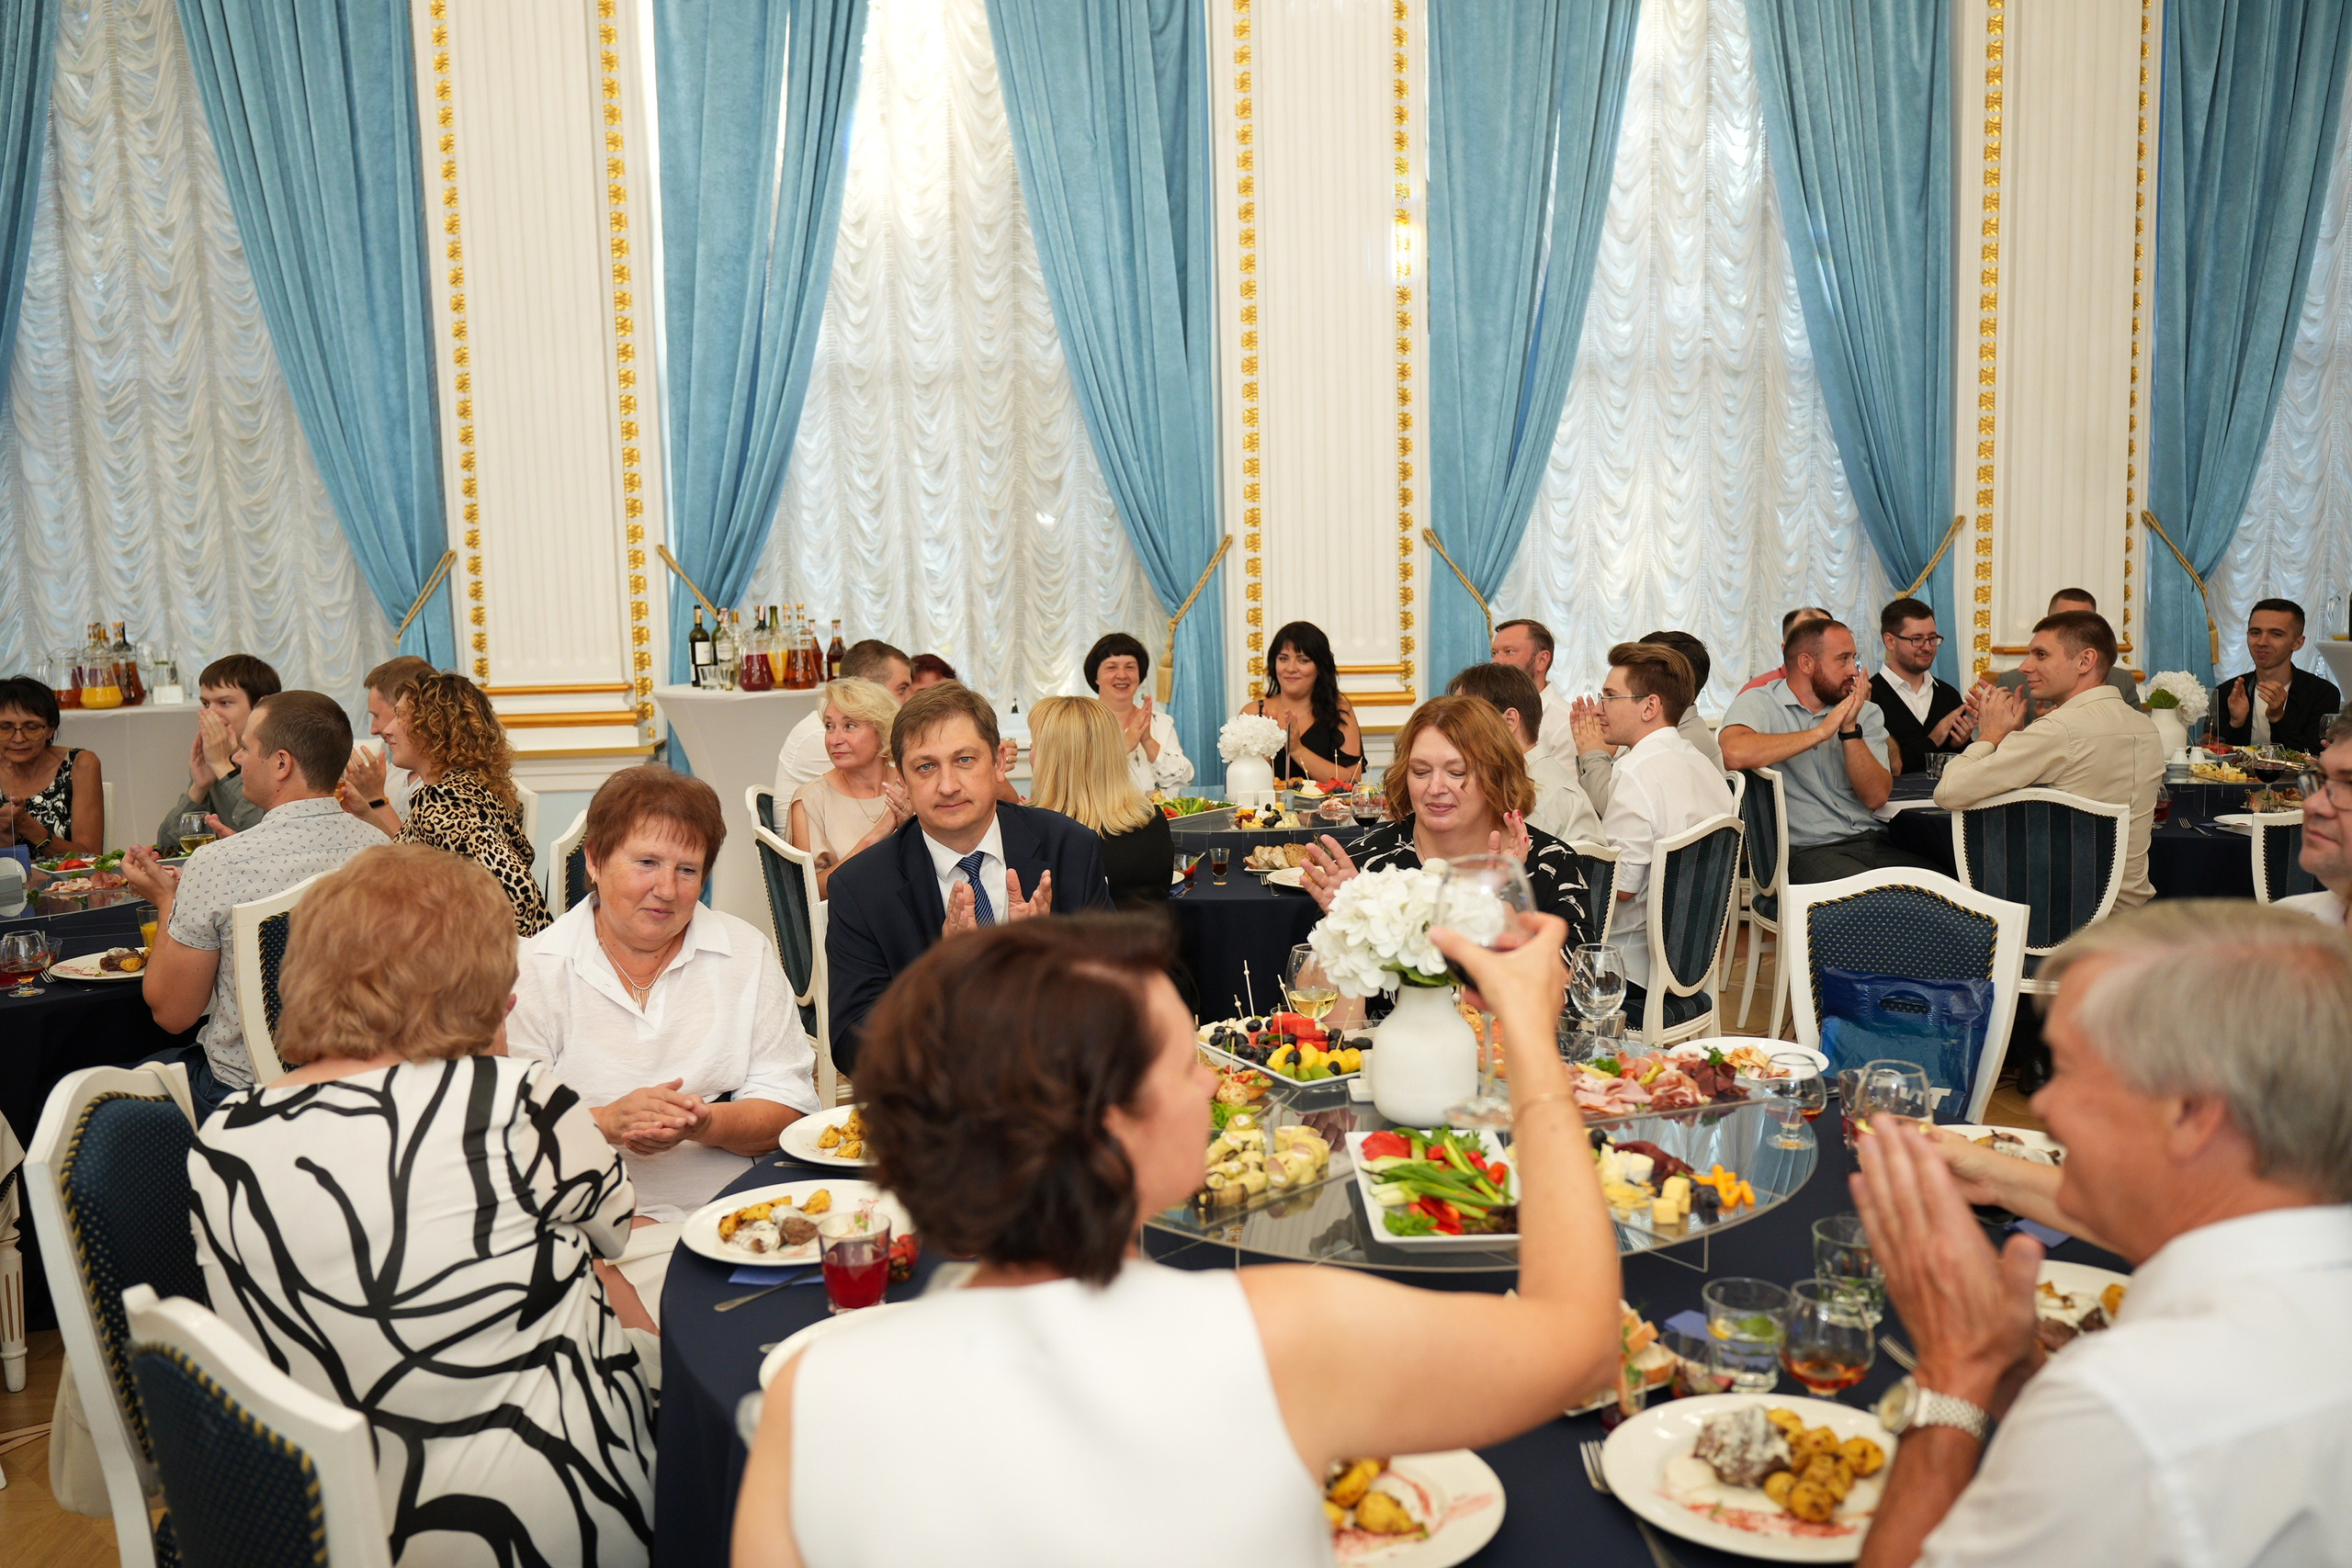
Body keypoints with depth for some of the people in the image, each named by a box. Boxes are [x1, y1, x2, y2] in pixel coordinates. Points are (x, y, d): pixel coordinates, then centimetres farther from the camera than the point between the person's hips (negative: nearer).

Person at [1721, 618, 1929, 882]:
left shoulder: (1866, 713, 15)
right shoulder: (1759, 703, 0)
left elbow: (1875, 797, 4)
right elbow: (1734, 754, -25)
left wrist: (1850, 729, -9)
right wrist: (1821, 731, -14)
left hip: (1873, 840, 6)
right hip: (1807, 849, -6)